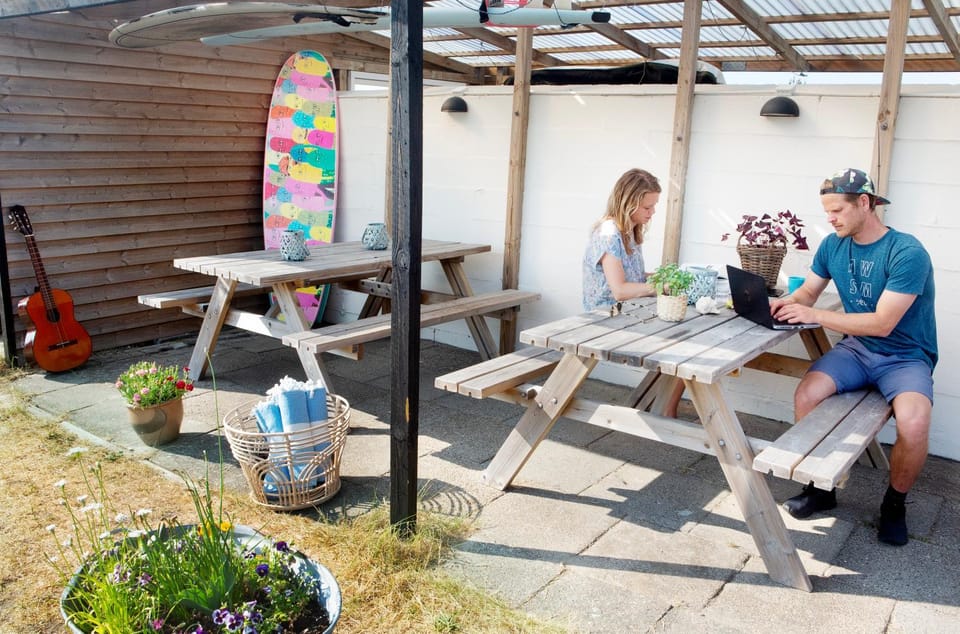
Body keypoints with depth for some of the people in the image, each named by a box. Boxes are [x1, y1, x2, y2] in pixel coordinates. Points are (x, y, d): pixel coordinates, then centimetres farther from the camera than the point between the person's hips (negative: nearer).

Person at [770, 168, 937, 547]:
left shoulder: (908, 253, -19)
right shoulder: (833, 245, -1)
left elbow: (883, 323, -24)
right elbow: (808, 291, 8)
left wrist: (814, 315, -27)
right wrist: (786, 303, -15)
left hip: (905, 356, -4)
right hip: (856, 348, 5)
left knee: (913, 423, -32)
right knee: (805, 396, -23)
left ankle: (895, 503, -1)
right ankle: (821, 486, 1)